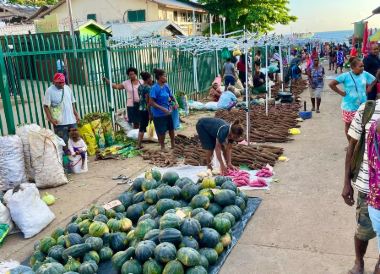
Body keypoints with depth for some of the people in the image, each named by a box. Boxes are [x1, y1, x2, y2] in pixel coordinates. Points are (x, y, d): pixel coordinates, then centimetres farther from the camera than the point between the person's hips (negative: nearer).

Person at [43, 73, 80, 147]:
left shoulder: (67, 88, 10)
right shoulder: (49, 91, -7)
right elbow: (46, 106, -10)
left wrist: (76, 115, 12)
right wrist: (50, 118, -20)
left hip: (72, 120, 5)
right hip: (59, 122, -5)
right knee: (63, 142, -1)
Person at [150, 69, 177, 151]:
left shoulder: (166, 86, -1)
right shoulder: (154, 88, -20)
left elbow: (171, 96, 12)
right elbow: (151, 102, -22)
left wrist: (175, 103, -8)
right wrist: (162, 108, -27)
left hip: (167, 112, 6)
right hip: (159, 114, -6)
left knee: (171, 128, 16)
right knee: (161, 131, 7)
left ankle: (173, 145, 34)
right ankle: (162, 147, 28)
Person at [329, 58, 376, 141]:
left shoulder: (365, 74, -2)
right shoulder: (346, 76, -12)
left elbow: (375, 81, 14)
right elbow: (331, 84, -11)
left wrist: (367, 91, 4)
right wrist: (341, 93, -12)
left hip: (363, 106, 2)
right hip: (349, 106, -2)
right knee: (349, 125, 10)